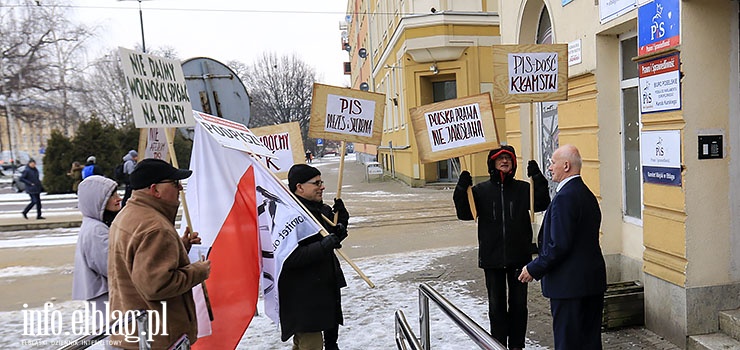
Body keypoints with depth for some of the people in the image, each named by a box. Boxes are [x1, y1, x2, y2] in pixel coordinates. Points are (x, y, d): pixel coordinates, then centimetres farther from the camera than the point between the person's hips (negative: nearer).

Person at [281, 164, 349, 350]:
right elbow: (290, 258, -29)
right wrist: (324, 246, -32)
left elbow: (335, 237, 21)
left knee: (330, 335, 23)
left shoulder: (321, 210, 7)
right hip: (303, 298, -9)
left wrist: (341, 217, 3)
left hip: (326, 288, 9)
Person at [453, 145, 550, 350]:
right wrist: (461, 191, -19)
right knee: (496, 305, 11)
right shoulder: (481, 190, 1)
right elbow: (465, 214, -6)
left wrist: (538, 179, -21)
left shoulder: (523, 189, 1)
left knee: (519, 303, 12)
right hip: (492, 257, 0)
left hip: (519, 257, 0)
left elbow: (541, 204, -12)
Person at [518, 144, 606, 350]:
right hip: (593, 281, 10)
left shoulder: (564, 197, -19)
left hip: (569, 284, -10)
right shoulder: (588, 195, 11)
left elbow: (559, 245, -23)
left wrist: (534, 269, -12)